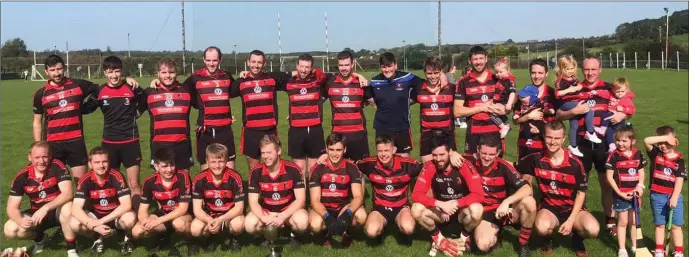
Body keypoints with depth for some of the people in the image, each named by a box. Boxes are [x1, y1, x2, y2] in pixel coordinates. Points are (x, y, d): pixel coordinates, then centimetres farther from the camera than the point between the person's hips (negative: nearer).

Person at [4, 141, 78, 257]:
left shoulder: (57, 166, -20)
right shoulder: (22, 176, -12)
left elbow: (67, 194, -29)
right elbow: (12, 207, -11)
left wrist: (45, 208, -41)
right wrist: (20, 220, -33)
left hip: (58, 211, -3)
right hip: (36, 214, 3)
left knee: (67, 208, -37)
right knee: (10, 230, -20)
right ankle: (40, 238, 12)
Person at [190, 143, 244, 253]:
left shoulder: (235, 178, -21)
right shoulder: (199, 180, -16)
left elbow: (239, 207, -18)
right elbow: (197, 209, -14)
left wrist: (221, 220, -32)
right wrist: (209, 221, -34)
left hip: (230, 215, -1)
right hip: (208, 216, 2)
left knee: (238, 224, -34)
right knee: (195, 230, -28)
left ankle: (233, 239, 4)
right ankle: (211, 238, 8)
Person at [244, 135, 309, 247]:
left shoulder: (293, 169, -17)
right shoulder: (256, 172, -12)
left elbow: (300, 199, -17)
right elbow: (253, 202, -11)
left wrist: (283, 216, -30)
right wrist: (265, 219, -29)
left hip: (289, 211, -2)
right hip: (266, 212, 2)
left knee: (302, 221, -35)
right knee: (249, 224, -29)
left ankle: (294, 235, 3)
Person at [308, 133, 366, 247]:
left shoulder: (351, 168, -10)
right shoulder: (317, 169, -13)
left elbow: (358, 196, -17)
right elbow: (315, 200, -16)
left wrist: (347, 214, -37)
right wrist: (328, 217, -35)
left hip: (343, 207, 1)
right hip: (322, 208, -1)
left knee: (361, 216, -30)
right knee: (315, 225, -35)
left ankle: (345, 231, 4)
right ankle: (326, 232, 4)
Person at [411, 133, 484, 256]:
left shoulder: (464, 166, -19)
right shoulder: (429, 167, -15)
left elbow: (478, 195, -24)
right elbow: (417, 195, -19)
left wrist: (455, 203, -33)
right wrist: (440, 204, -31)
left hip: (461, 210, -1)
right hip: (441, 211, 2)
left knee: (476, 210, -35)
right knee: (416, 209, -27)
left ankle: (464, 235, 0)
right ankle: (437, 236, 3)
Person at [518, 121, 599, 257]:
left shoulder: (575, 164, -13)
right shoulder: (536, 159, -10)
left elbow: (581, 193, -5)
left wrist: (571, 220, -13)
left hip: (572, 208, 1)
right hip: (548, 207, 0)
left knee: (593, 230, -30)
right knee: (542, 228, -36)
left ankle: (577, 238, 10)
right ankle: (548, 240, 5)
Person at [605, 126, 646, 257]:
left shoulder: (638, 154, -1)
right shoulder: (614, 156, -14)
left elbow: (641, 172, 10)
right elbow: (609, 177, -12)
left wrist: (640, 186, -7)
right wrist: (620, 193, -13)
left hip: (634, 193, 4)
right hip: (620, 194, -4)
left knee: (634, 221, 15)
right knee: (622, 222, 5)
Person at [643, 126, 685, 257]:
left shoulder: (679, 159, -4)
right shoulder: (655, 154, -2)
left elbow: (679, 180, -8)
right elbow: (647, 141, -19)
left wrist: (674, 197, -14)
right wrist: (665, 137, -21)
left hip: (674, 196, -1)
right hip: (658, 196, 1)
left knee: (676, 225, 6)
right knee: (660, 224, 11)